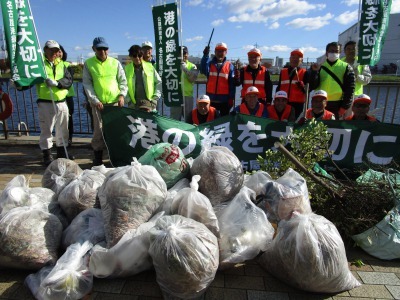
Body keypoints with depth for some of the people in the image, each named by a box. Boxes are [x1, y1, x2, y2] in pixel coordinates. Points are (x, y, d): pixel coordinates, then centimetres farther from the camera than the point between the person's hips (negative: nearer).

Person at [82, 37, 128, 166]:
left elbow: (123, 81, 9)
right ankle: (98, 158, 9)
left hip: (115, 102, 1)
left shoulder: (115, 63, 8)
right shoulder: (88, 63, 6)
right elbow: (87, 83, 2)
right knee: (99, 130, -4)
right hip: (98, 103, -1)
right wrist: (94, 100, -9)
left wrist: (122, 94, -7)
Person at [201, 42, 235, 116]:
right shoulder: (210, 63, 5)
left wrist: (231, 98, -6)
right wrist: (205, 55, -28)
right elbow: (204, 70, -18)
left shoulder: (229, 66, 1)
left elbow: (232, 84, -2)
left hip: (224, 100, -1)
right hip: (211, 99, 1)